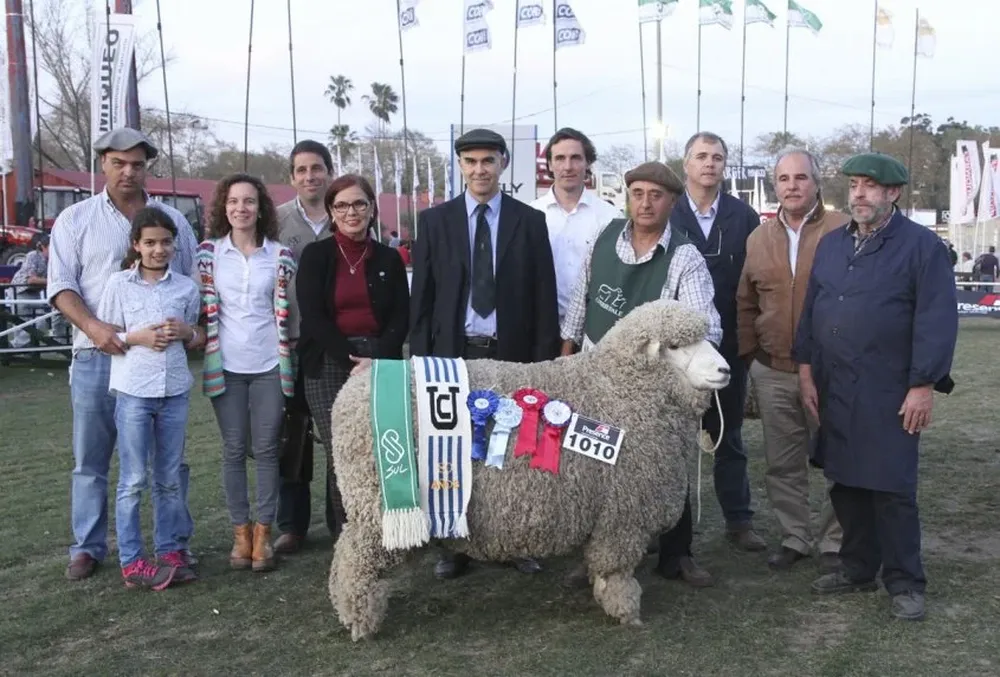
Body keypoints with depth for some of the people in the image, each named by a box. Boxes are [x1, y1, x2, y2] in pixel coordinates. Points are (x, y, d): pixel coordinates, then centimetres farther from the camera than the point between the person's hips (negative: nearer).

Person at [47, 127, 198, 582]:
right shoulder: (75, 219, 6)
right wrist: (93, 327, -18)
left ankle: (176, 541, 17)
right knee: (90, 459, 7)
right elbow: (61, 284, -1)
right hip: (96, 357, -1)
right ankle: (87, 547, 19)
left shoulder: (173, 220, 11)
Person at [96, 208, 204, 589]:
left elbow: (199, 338, 15)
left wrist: (187, 333, -7)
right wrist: (136, 337, -14)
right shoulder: (119, 284, 0)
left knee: (169, 480, 11)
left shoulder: (186, 287, 7)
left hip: (175, 391, 3)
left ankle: (168, 553, 20)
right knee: (134, 480, 2)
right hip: (133, 391, -3)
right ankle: (131, 562, 9)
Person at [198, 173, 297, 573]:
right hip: (227, 365, 0)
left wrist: (288, 360, 3)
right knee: (234, 450, 6)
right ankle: (241, 531, 17)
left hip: (269, 364, 0)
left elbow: (286, 310, 6)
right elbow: (203, 308, 5)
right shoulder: (209, 252, 2)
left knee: (266, 449, 4)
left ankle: (263, 532, 14)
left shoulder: (280, 254, 2)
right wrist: (209, 358, 0)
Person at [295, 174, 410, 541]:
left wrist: (377, 361, -10)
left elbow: (401, 317, 5)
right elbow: (313, 317, -4)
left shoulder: (389, 258, 9)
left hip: (380, 364, 2)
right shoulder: (315, 255, 3)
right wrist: (351, 361, -11)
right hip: (329, 365, -1)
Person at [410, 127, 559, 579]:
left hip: (512, 354, -1)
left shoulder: (530, 221, 3)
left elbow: (544, 296, 2)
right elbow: (421, 297, 4)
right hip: (452, 354, 1)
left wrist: (544, 358, -3)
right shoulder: (434, 220, 5)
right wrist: (421, 357, -2)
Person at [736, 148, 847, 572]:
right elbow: (746, 305, 15)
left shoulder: (843, 231, -6)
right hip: (773, 373, 4)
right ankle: (793, 538, 26)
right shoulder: (759, 238, 8)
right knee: (783, 464, 12)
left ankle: (832, 542, 21)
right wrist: (748, 357, 11)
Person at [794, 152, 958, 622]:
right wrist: (806, 370, 7)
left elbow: (937, 320, -9)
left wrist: (923, 386, -14)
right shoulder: (831, 244, 12)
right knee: (846, 484, 12)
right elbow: (811, 309, 13)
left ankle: (904, 583, 14)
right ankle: (858, 568, 27)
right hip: (833, 390, 5)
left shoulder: (922, 246, -5)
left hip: (889, 394, -5)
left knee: (892, 490, 0)